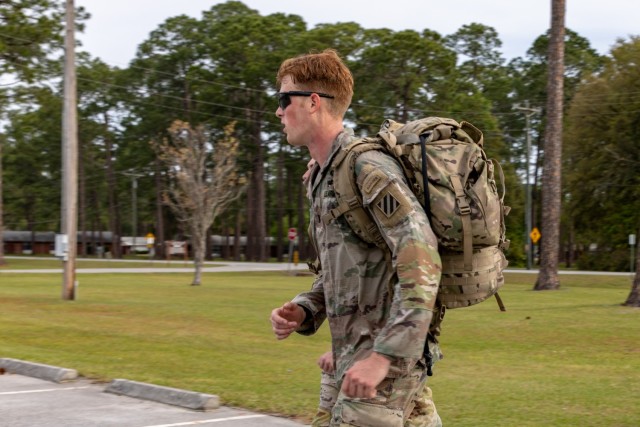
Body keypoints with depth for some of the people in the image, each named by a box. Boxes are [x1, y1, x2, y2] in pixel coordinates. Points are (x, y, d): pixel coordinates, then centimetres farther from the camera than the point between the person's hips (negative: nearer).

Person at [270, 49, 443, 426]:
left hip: (389, 356, -9)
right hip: (352, 354, 9)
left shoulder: (368, 169, -16)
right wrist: (303, 311, 3)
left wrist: (383, 355, -25)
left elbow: (422, 264, -23)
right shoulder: (322, 177, 15)